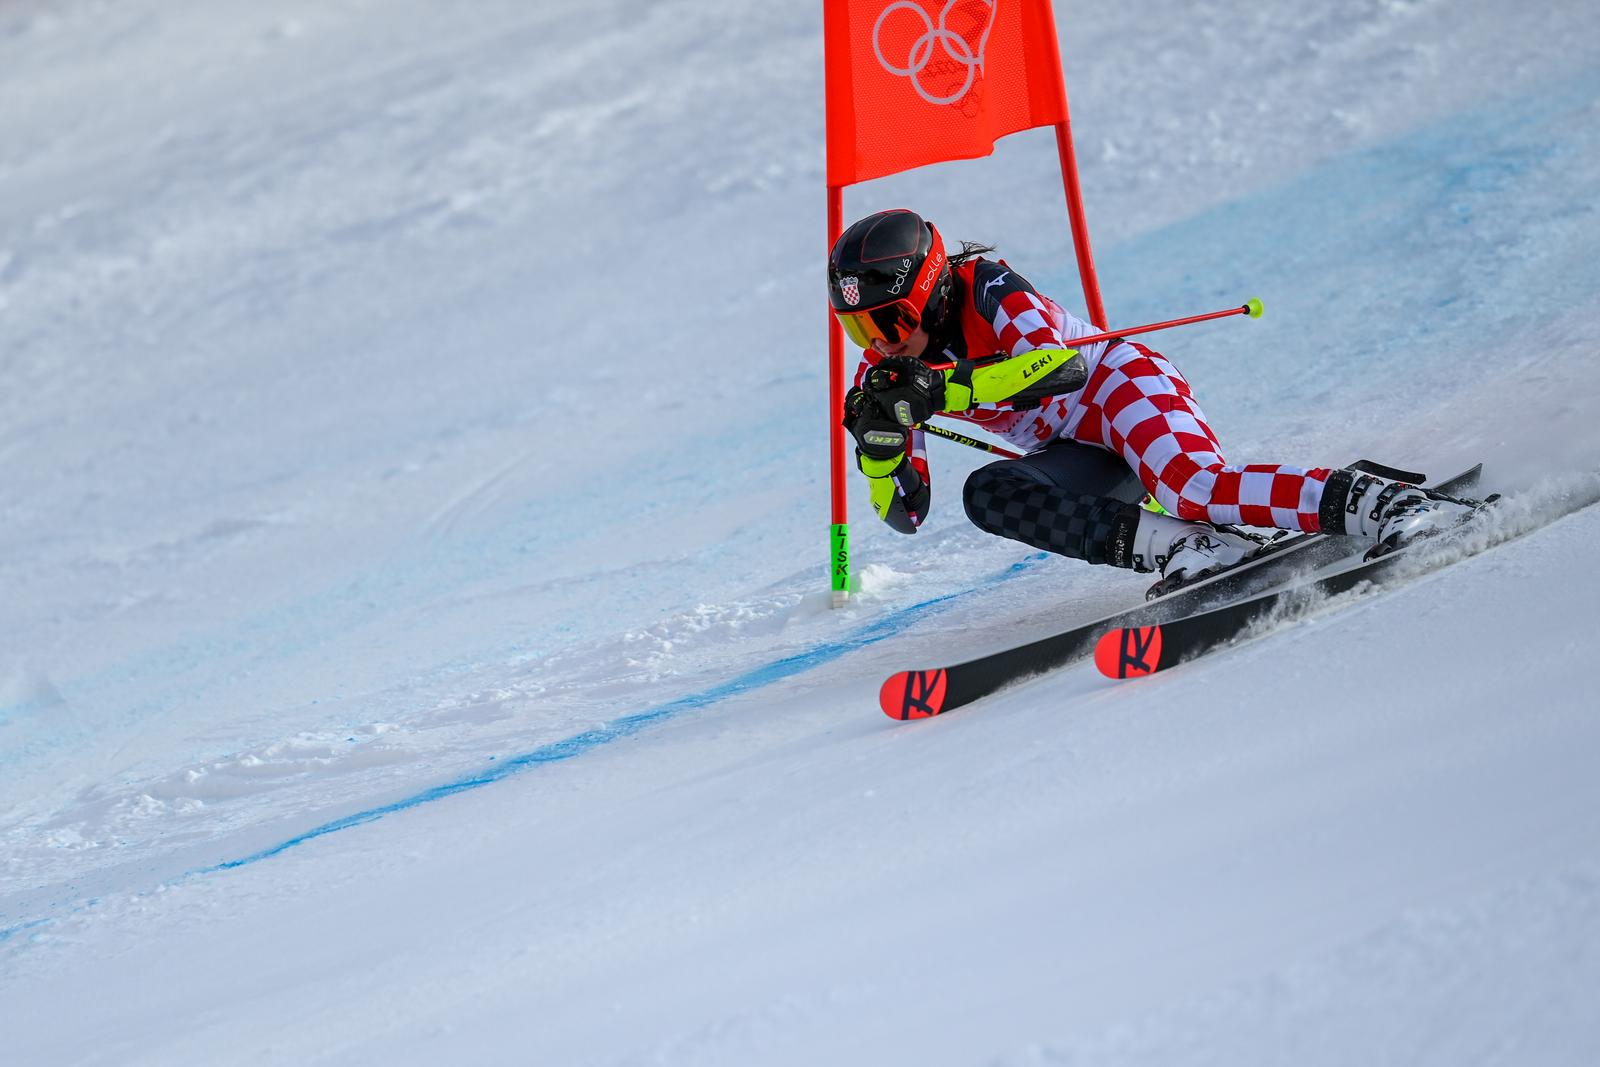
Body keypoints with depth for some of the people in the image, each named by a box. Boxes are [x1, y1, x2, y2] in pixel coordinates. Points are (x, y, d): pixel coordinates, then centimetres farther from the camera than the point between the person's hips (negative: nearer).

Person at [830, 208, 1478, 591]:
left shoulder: (986, 289, -16)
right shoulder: (888, 374, 2)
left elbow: (1064, 363, -33)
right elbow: (905, 512, 1)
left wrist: (946, 390, -38)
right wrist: (879, 439, -20)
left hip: (1122, 383, -7)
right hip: (1078, 457, 7)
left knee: (1198, 486, -37)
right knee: (987, 495, -24)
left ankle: (1385, 504, -41)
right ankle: (1180, 547, -33)